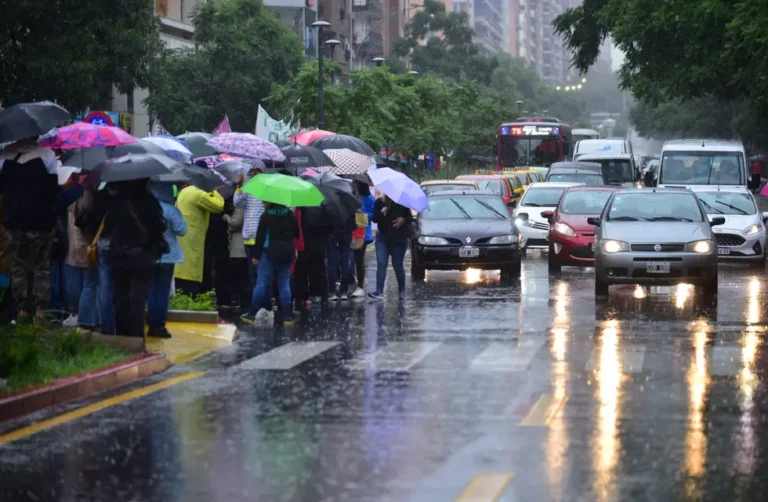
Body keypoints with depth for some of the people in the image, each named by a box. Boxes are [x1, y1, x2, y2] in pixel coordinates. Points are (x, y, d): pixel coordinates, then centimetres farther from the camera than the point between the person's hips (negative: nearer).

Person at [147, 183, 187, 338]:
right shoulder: (171, 210, -15)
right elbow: (181, 230, -14)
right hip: (167, 255, -4)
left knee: (152, 291, 12)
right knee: (163, 292, 3)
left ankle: (152, 325, 11)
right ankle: (159, 326, 1)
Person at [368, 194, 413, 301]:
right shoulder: (379, 202, 5)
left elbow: (410, 218, 2)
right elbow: (375, 219, 0)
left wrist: (404, 220, -19)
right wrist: (382, 213, -19)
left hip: (399, 239, -1)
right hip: (383, 237, 2)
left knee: (398, 265, 5)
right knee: (381, 264, -10)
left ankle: (402, 290, 23)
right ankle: (379, 291, -16)